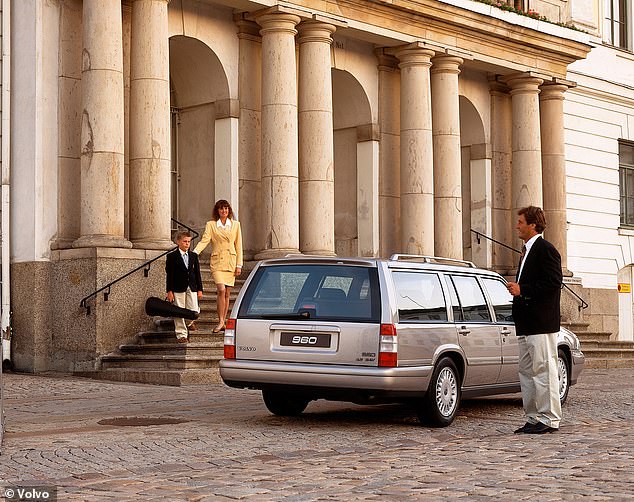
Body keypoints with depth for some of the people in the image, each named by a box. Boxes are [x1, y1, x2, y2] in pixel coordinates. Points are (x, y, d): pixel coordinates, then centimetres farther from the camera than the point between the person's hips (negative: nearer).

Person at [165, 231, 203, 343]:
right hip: (178, 289, -3)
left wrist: (199, 289, 8)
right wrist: (169, 291, -8)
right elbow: (169, 275, -4)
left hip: (192, 288, 3)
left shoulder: (194, 256, 10)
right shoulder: (172, 256, -2)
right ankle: (181, 334, 10)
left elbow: (197, 273, 12)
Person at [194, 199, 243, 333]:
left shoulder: (235, 224, 9)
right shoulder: (211, 225, 4)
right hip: (217, 262, -2)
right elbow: (204, 240, -9)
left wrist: (239, 265, 3)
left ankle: (223, 322, 12)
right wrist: (194, 253, -27)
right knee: (221, 290, -18)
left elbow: (239, 246, 9)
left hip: (231, 262, 2)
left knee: (227, 293, 3)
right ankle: (221, 322, -13)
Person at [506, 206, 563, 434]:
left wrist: (523, 290, -17)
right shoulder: (527, 251, 20)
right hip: (526, 324, 10)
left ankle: (549, 419, -2)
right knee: (527, 371, 11)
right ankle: (533, 418, 16)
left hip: (542, 323, -10)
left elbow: (553, 283, -19)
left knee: (543, 369, -7)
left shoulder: (546, 250, -10)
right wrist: (517, 289, 9)